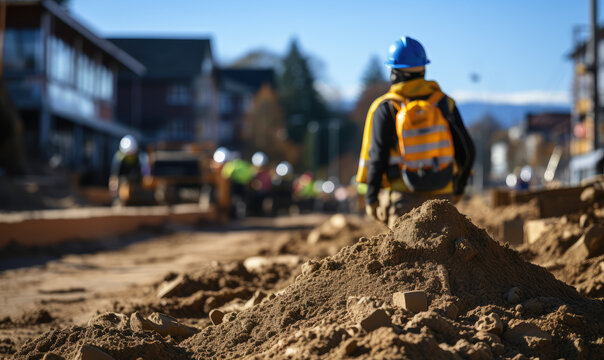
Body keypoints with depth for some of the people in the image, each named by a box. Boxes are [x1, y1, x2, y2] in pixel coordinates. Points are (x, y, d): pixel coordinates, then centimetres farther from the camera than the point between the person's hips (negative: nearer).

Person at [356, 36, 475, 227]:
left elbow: (377, 157, -8)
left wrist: (370, 197, 1)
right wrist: (458, 187, 19)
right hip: (441, 195, 3)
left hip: (403, 196, -2)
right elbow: (466, 150, 6)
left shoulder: (385, 108, -4)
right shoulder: (444, 103, 4)